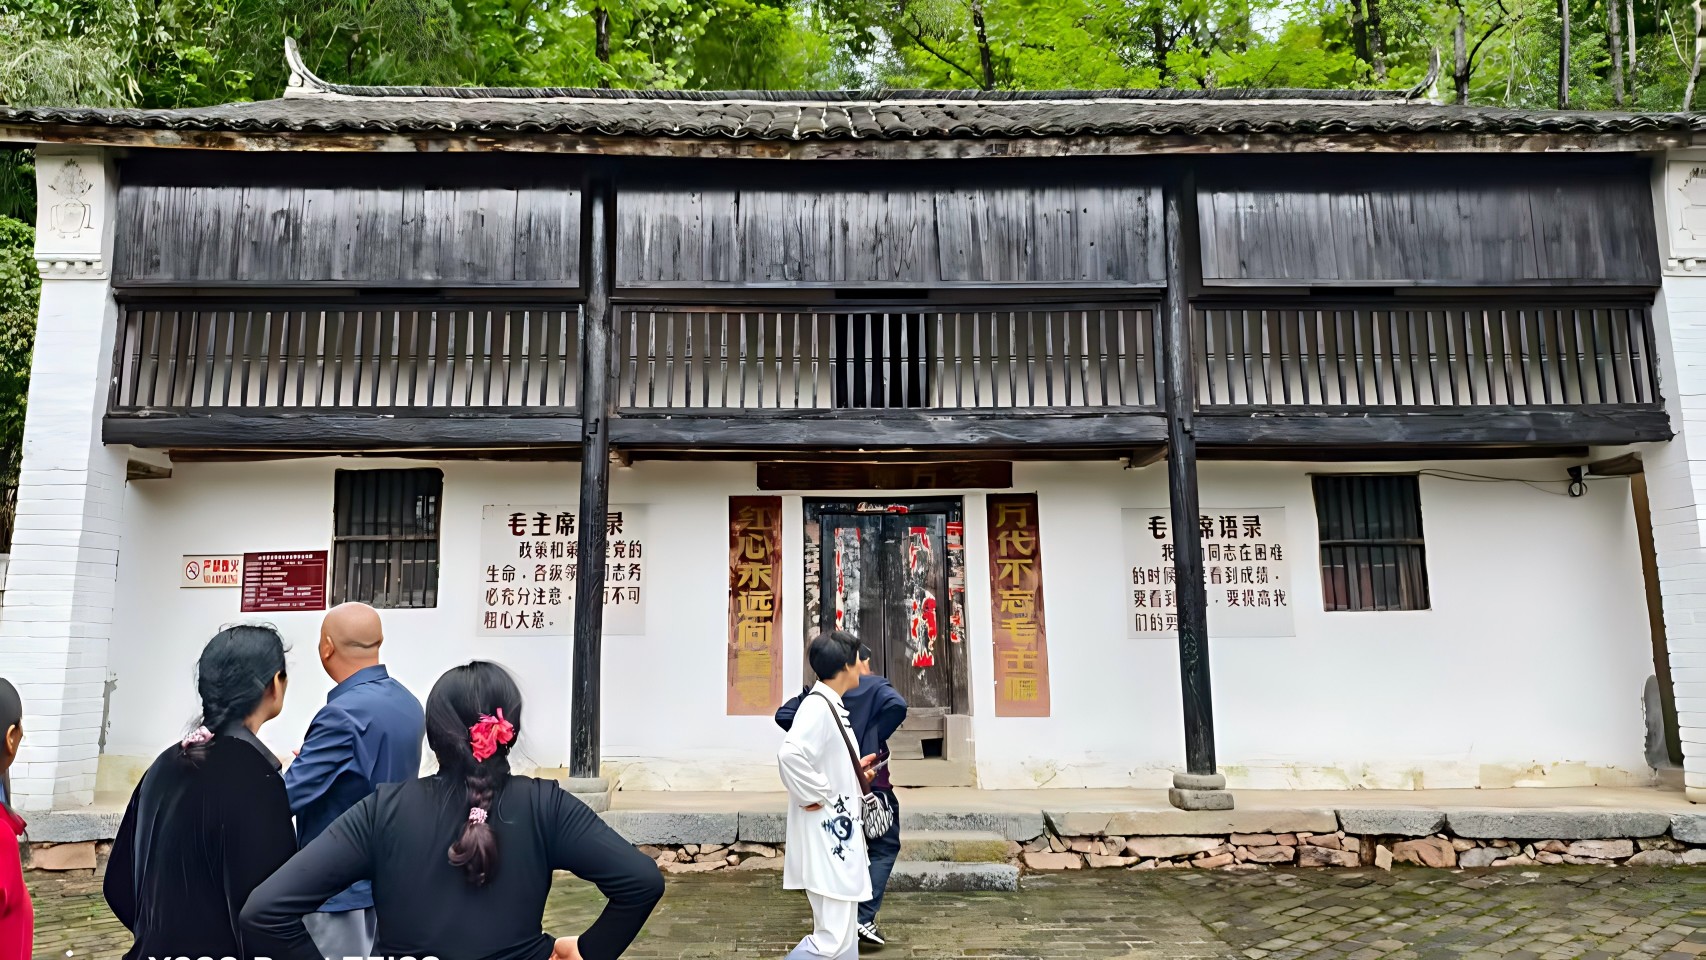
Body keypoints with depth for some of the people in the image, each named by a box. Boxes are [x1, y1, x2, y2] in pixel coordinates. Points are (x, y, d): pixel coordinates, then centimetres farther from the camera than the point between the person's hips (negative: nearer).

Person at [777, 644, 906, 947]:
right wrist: (876, 738, -13)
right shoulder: (876, 686, -3)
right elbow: (897, 706, -23)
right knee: (884, 846, 7)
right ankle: (864, 917, -7)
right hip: (869, 780, -4)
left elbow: (783, 715, 2)